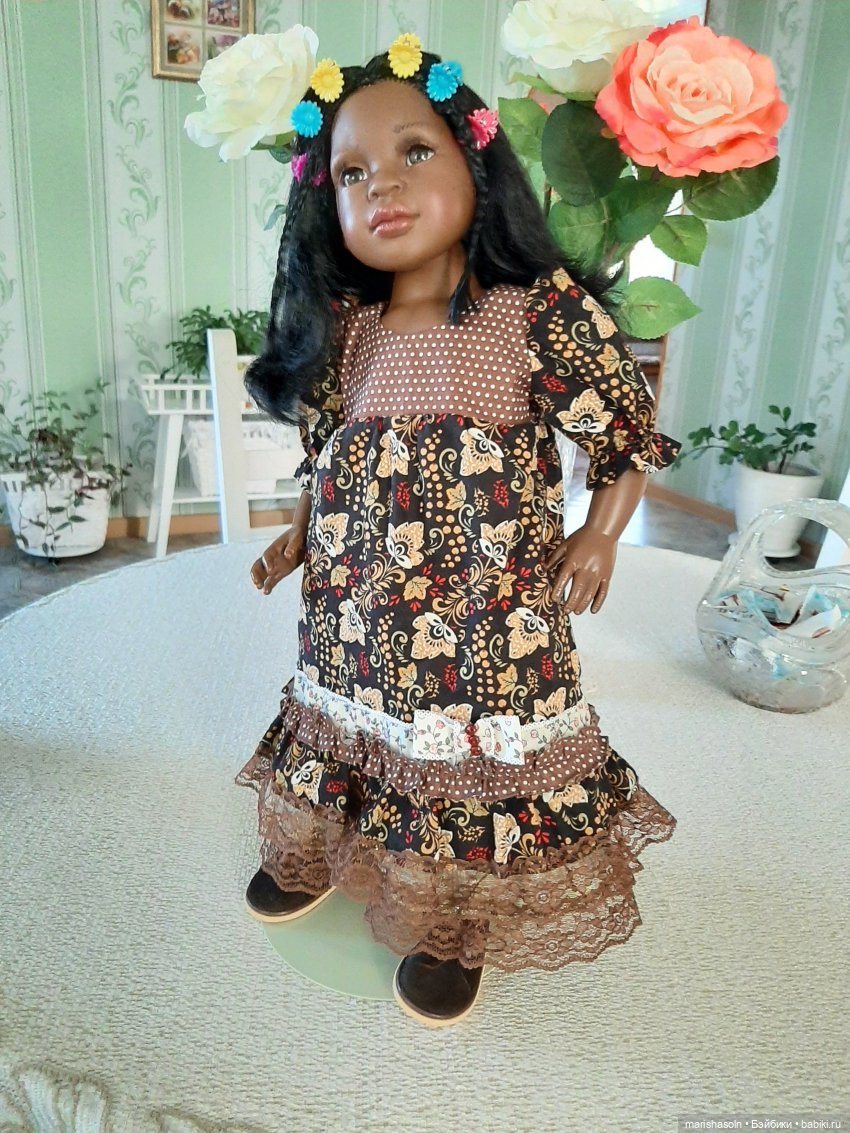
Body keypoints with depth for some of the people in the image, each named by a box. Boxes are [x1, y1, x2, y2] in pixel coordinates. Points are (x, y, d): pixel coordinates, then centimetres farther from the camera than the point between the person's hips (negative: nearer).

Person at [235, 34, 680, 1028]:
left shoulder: (545, 312, -13)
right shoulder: (340, 329, 2)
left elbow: (629, 432, -4)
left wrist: (597, 538, -13)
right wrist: (298, 533, 7)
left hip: (492, 622, -4)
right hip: (353, 617, 5)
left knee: (474, 761, 10)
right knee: (342, 737, 23)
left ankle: (454, 929, 39)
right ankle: (311, 855, 53)